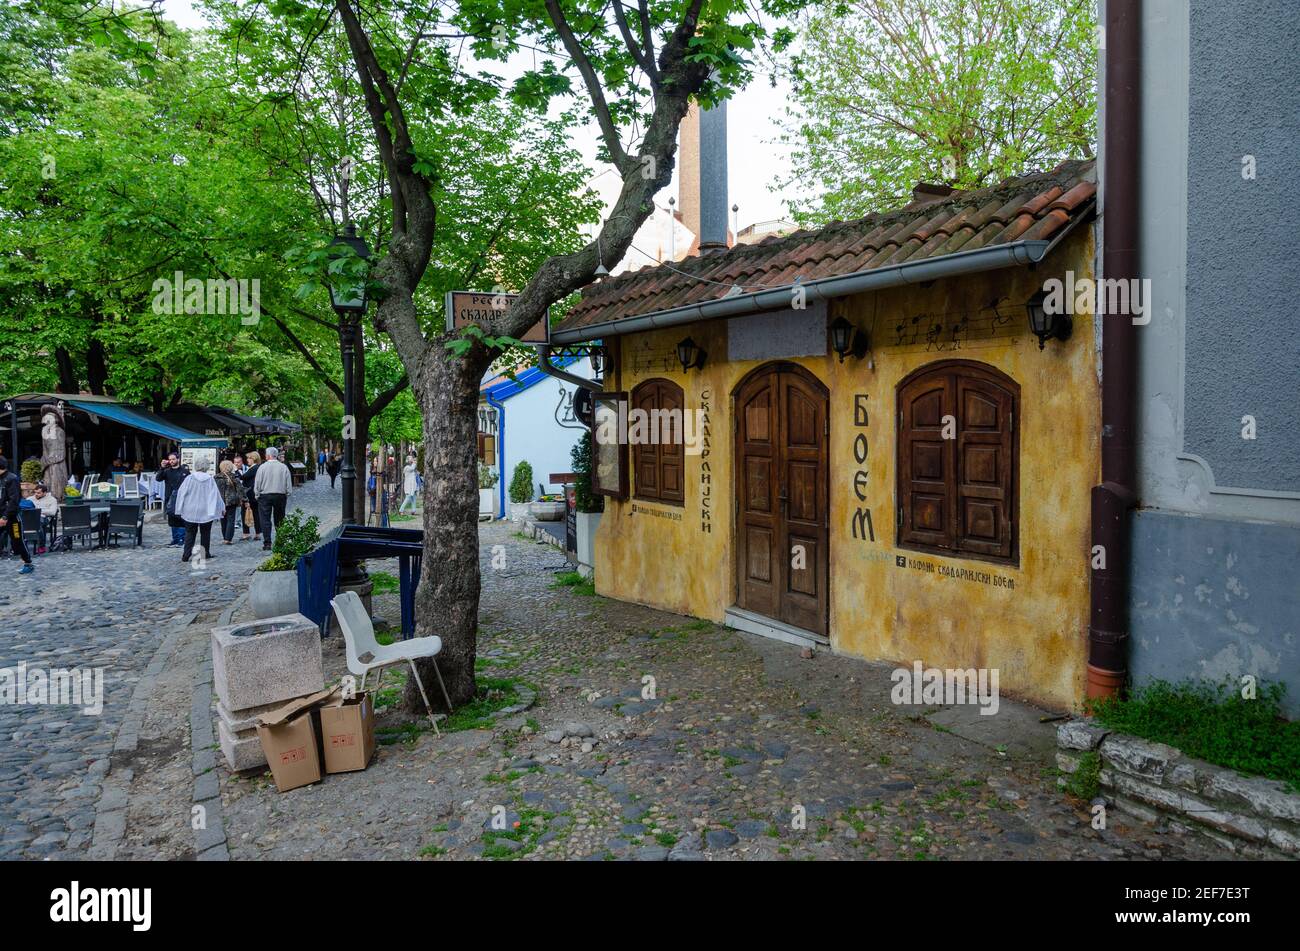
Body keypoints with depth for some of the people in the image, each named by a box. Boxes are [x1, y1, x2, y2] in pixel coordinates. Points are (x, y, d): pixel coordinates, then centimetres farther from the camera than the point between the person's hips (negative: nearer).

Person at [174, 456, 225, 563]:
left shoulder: (190, 478, -6)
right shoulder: (210, 479, -7)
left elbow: (181, 493, -3)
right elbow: (216, 495, -2)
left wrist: (180, 509, 5)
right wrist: (222, 507, 10)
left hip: (190, 511, 0)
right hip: (206, 512, 0)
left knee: (190, 533, 6)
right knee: (205, 533, 12)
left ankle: (186, 555, 0)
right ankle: (206, 553, 15)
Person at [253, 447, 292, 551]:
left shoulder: (262, 467, -7)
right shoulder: (284, 467, -2)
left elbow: (257, 484, -3)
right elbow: (289, 485, 2)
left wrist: (257, 495, 10)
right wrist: (287, 495, 13)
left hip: (265, 496, -2)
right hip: (281, 496, 2)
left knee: (265, 520, 2)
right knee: (279, 520, 11)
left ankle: (267, 543, -2)